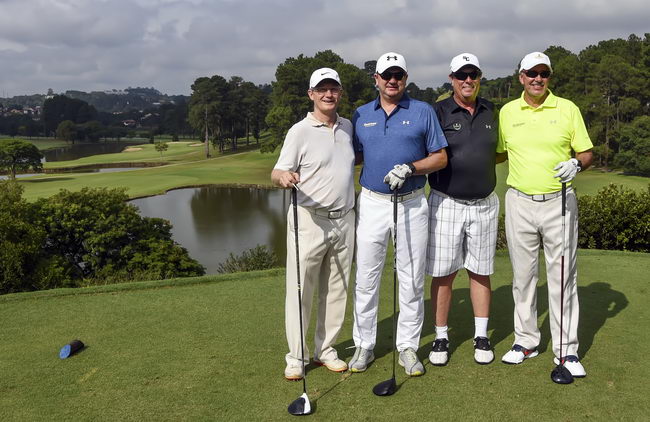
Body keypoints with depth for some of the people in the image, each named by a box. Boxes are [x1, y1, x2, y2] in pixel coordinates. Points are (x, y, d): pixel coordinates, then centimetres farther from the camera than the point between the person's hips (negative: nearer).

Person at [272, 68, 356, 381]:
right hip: (309, 220, -5)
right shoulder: (300, 131, -5)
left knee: (336, 290, 12)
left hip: (344, 219, 5)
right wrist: (283, 177, -31)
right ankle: (296, 357, 13)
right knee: (300, 290, 0)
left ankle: (326, 350, 26)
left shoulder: (348, 127, 11)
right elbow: (277, 173, -9)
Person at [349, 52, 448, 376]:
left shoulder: (423, 112, 3)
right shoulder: (361, 115, 10)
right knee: (366, 278, 4)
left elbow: (440, 157, 0)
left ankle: (408, 346, 17)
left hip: (412, 204, -1)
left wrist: (410, 168, -15)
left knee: (412, 280, 4)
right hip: (372, 203, 2)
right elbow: (353, 156, 15)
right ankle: (364, 344, 17)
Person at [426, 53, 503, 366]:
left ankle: (481, 336, 22)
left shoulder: (490, 112, 9)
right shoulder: (438, 112, -4)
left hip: (484, 204, 3)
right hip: (446, 203, -3)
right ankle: (441, 337, 16)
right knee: (443, 273, 3)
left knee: (480, 271, 10)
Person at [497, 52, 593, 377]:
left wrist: (576, 164, -16)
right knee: (523, 275, 9)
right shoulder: (507, 112, 7)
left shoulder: (567, 109, 2)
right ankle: (526, 341, 22)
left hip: (559, 202, -2)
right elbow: (498, 152, 18)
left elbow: (587, 153, 3)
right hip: (519, 203, 2)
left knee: (562, 276, 1)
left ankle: (566, 350, 10)